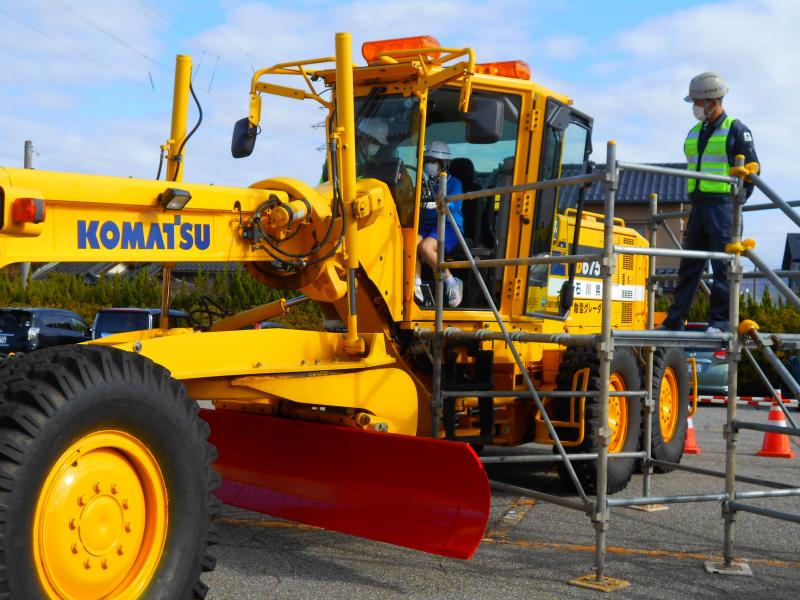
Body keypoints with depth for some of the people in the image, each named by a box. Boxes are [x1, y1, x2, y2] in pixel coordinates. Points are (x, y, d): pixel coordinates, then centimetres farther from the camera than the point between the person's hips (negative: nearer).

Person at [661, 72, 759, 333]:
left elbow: (752, 169, -4)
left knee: (723, 267, -5)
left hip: (722, 206, -7)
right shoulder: (695, 133, 18)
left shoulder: (736, 130, -3)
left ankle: (720, 321, -1)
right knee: (689, 266, 8)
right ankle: (674, 321, 11)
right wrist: (694, 203, 14)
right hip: (698, 208, 7)